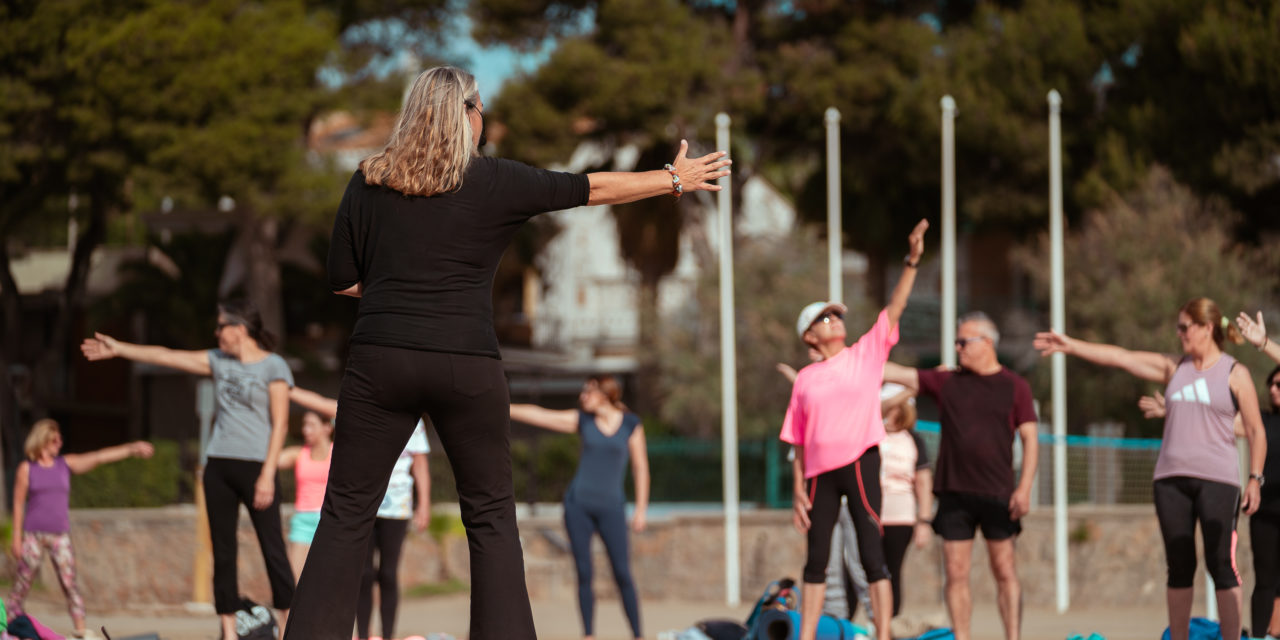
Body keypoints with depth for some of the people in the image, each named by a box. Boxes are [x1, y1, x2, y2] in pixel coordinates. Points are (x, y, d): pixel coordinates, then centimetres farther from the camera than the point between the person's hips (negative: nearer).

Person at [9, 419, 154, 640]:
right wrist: (17, 537, -1)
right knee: (22, 583, 0)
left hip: (59, 535, 2)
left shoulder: (66, 464, 8)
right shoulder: (26, 469, 1)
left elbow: (100, 457, 1)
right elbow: (18, 504, 2)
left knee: (69, 582, -4)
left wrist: (132, 449, -8)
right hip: (33, 534, -2)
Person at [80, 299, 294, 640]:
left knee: (273, 548, -7)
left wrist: (267, 475, -14)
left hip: (255, 466, -6)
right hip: (219, 465, 6)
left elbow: (280, 424, -8)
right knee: (223, 551, 4)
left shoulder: (274, 367, -3)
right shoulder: (219, 361, 14)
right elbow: (167, 357, 19)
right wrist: (118, 349, 21)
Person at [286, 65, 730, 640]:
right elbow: (592, 189, 9)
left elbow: (342, 280, 7)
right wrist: (674, 179, 20)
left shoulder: (369, 182, 5)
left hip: (380, 359, 1)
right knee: (490, 514, 10)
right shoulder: (492, 182, -1)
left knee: (348, 512, 4)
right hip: (466, 365, -1)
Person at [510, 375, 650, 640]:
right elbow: (538, 415, 2)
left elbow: (640, 467, 3)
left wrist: (641, 509, -1)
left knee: (623, 574, -8)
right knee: (584, 574, 0)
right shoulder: (582, 420, 5)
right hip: (579, 504, 2)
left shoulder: (631, 424, 0)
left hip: (611, 507, -2)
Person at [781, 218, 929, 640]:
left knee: (873, 557, -4)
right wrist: (799, 492, 5)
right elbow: (799, 442, 11)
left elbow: (894, 309, -2)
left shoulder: (867, 353, 7)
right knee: (816, 561, 6)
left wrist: (912, 261, -11)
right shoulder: (805, 379, 10)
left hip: (859, 462, -2)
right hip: (820, 472, 2)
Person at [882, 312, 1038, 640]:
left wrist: (1024, 487, -10)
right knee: (956, 574, 1)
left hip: (997, 495, -2)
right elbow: (897, 373, 7)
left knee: (1005, 572, -1)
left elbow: (1030, 439, 0)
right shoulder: (946, 382, 10)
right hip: (954, 494, 2)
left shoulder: (1014, 387, 4)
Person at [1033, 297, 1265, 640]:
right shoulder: (1174, 368, 14)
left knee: (1221, 564, -7)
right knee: (1179, 567, 4)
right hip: (1172, 479, 4)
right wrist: (1070, 345, 8)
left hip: (1217, 480, -4)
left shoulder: (1235, 374, 3)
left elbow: (1256, 431, 1)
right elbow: (1119, 357, 12)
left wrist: (1255, 478, -7)